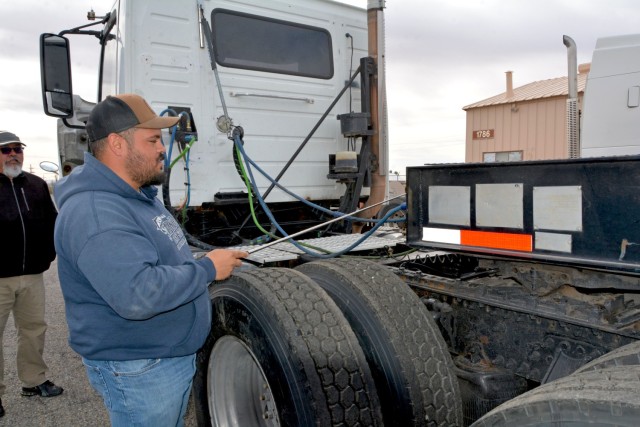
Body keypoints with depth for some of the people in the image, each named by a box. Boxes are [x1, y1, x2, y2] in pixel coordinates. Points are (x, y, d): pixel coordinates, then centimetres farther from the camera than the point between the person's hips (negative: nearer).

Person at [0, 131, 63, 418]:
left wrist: (48, 253, 8)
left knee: (34, 329, 14)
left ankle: (34, 381, 29)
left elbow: (52, 222, 16)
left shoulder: (37, 185, 10)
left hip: (32, 275, 5)